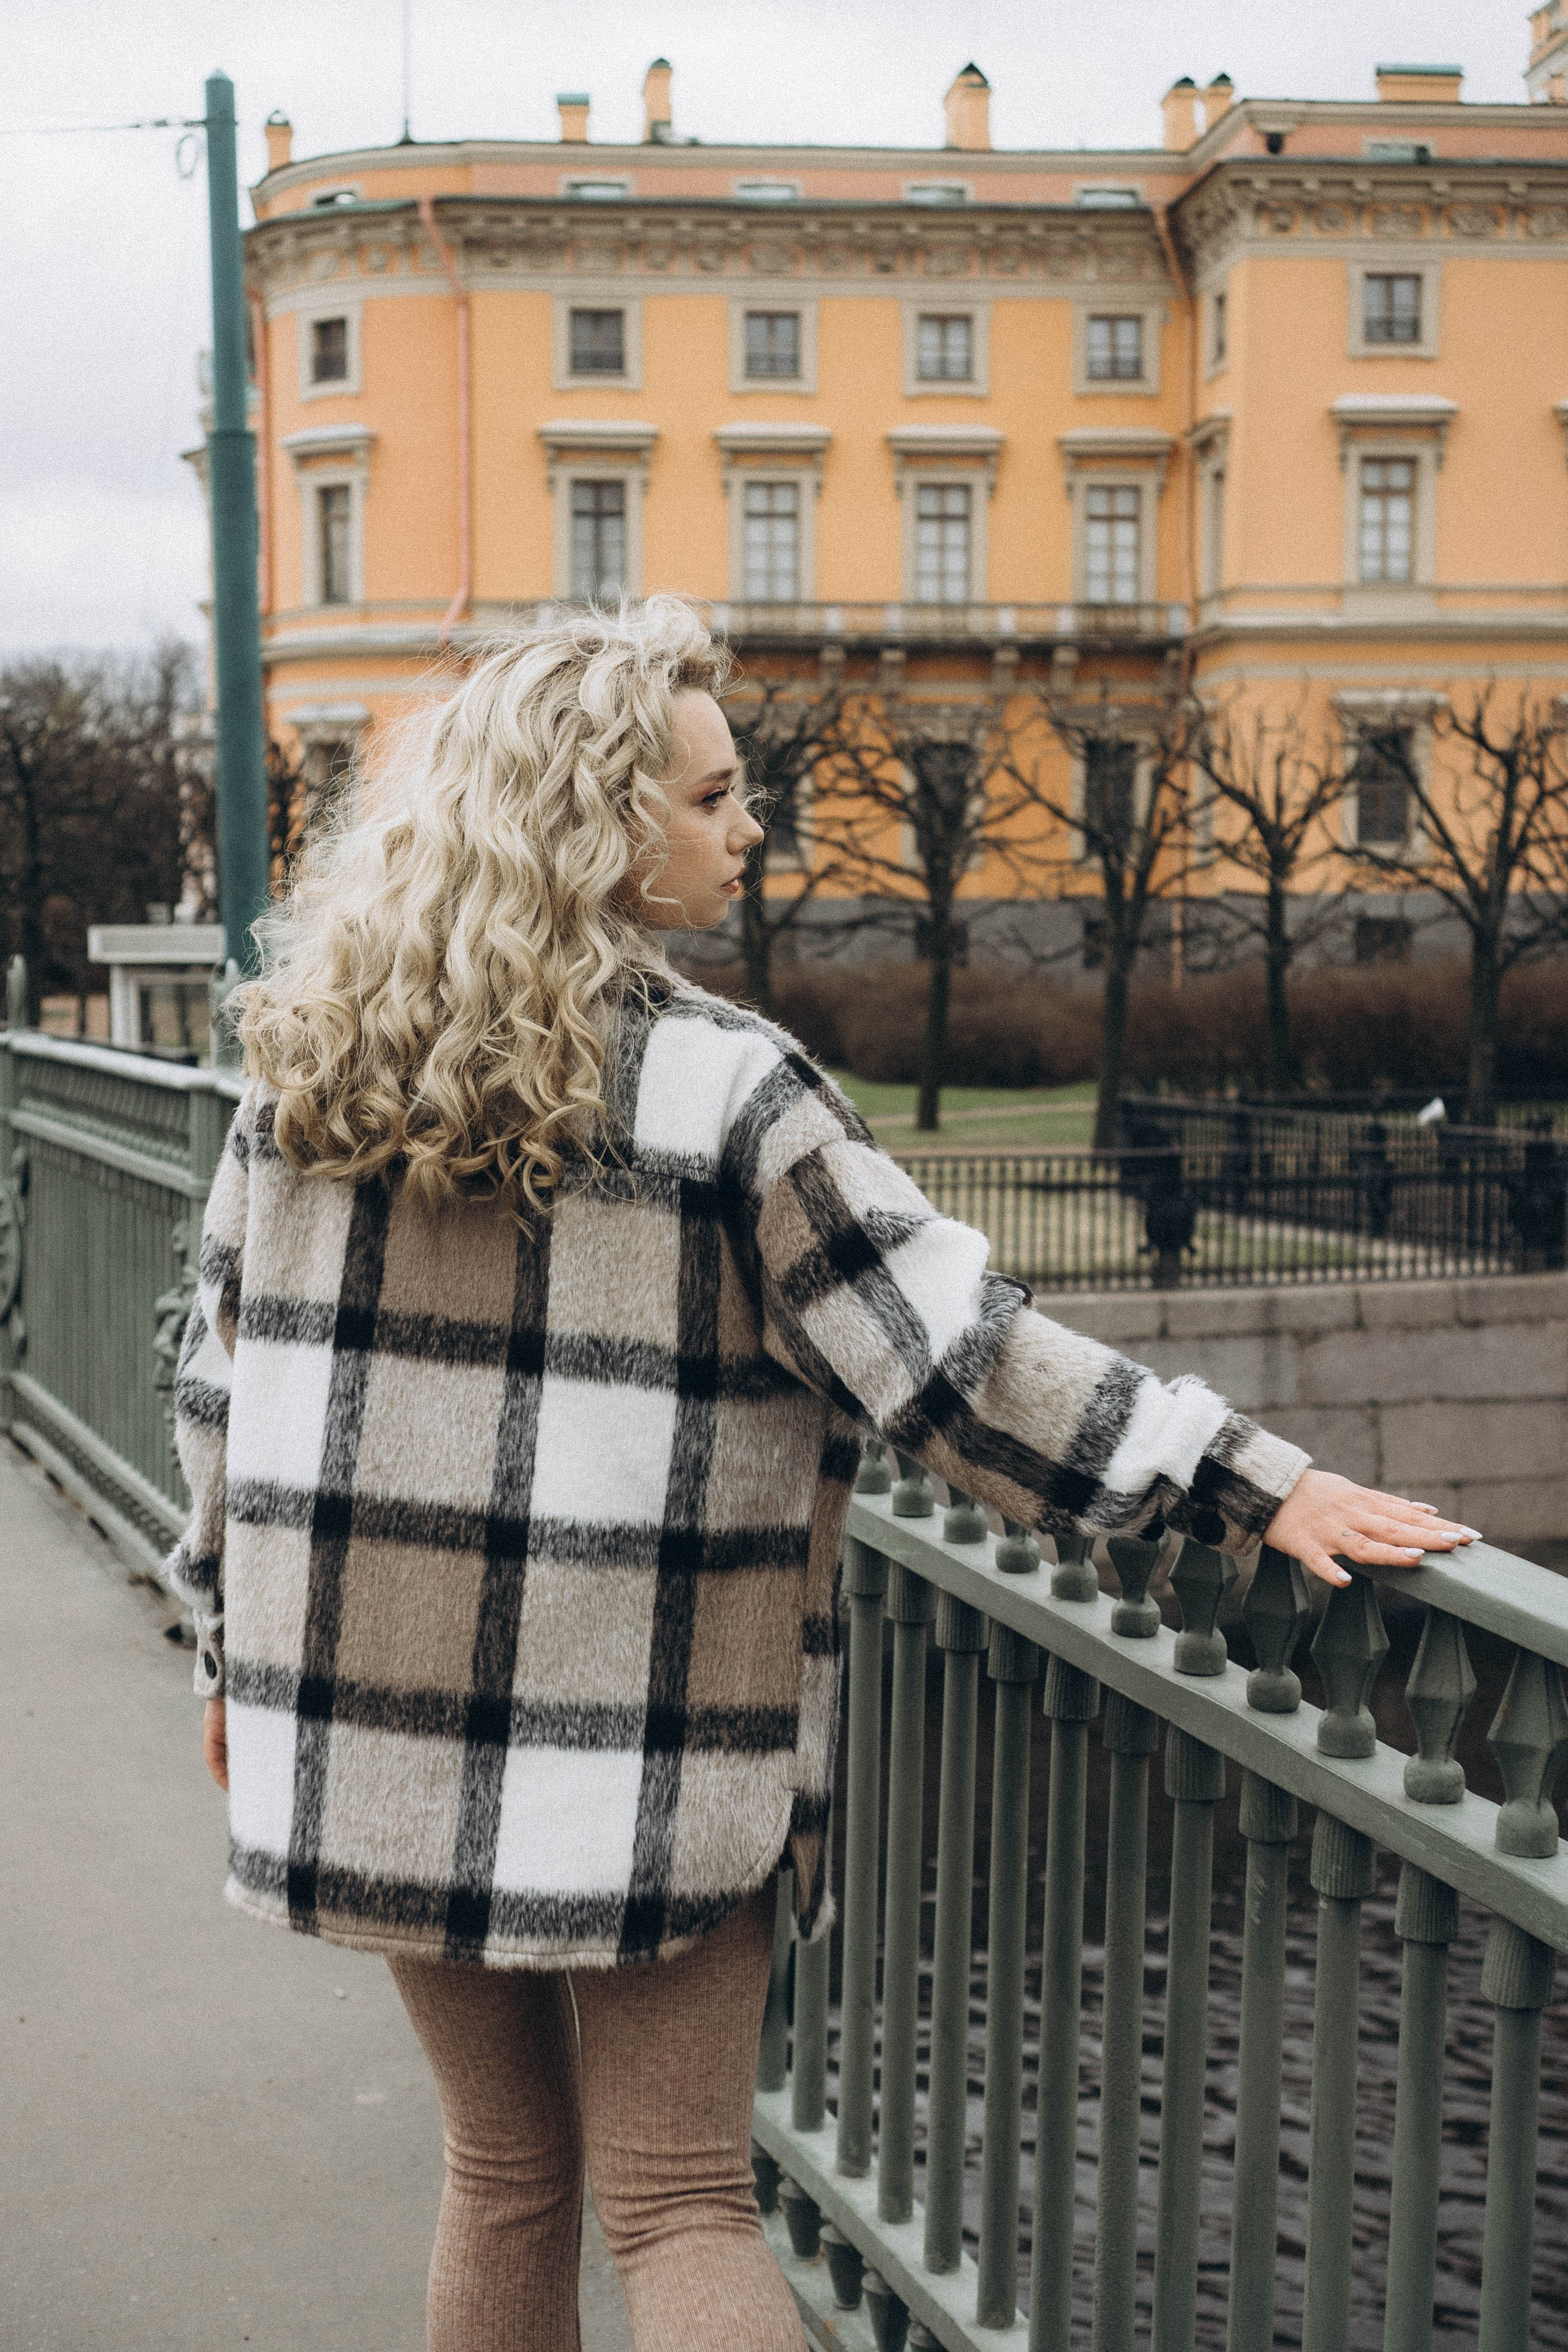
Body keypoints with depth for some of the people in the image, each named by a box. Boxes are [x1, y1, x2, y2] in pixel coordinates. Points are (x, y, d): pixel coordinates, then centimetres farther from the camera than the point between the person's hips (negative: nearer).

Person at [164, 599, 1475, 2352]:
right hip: (636, 1749, -5)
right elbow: (952, 1364, -15)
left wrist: (231, 1652, 19)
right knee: (680, 2200, 7)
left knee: (504, 2167, 20)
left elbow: (227, 1373, 9)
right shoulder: (723, 1090, -13)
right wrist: (1250, 1484, -11)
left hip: (380, 1726, 5)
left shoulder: (313, 1058, 3)